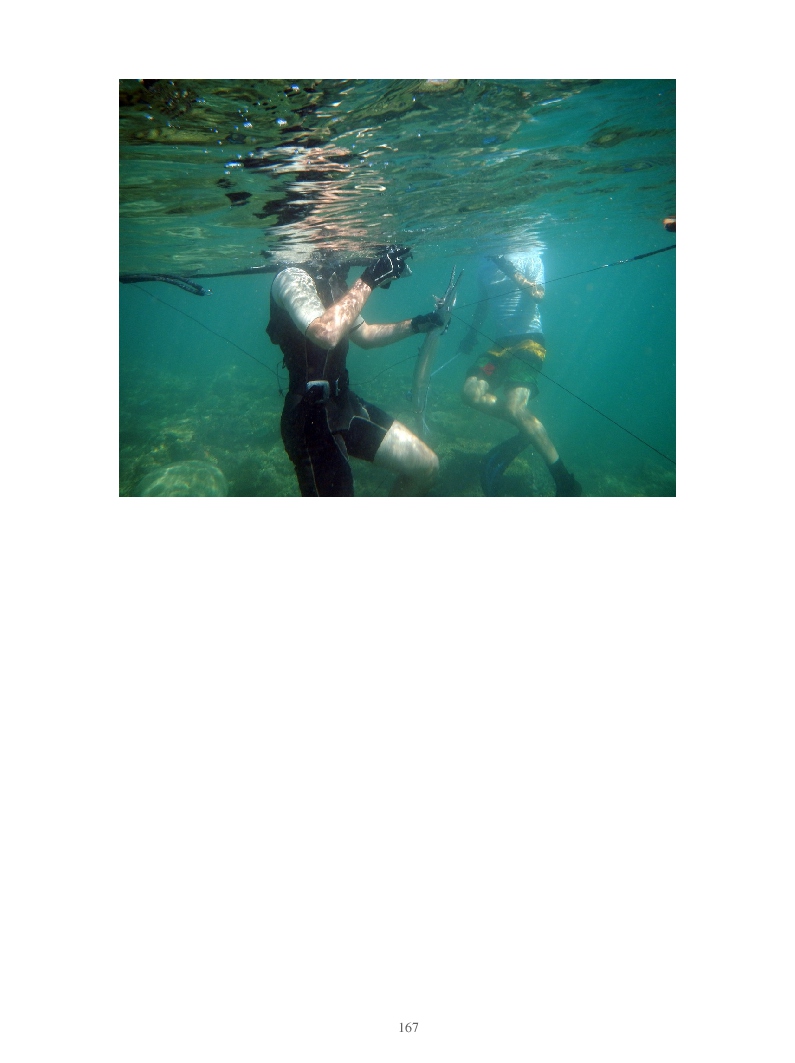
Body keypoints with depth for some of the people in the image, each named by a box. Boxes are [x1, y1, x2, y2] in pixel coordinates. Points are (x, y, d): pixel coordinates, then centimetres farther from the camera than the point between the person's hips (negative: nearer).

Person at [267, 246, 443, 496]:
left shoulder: (332, 280, 12)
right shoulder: (293, 277, -15)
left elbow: (365, 334, 26)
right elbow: (325, 333, -35)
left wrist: (415, 324, 15)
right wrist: (368, 281, -26)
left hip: (345, 403, 9)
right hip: (312, 415, -9)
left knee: (426, 466, 7)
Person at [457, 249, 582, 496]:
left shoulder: (529, 258, 2)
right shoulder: (485, 268, 15)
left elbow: (538, 295, -12)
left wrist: (512, 272, -23)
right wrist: (471, 334, 15)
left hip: (529, 340, -6)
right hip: (501, 343, 6)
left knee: (514, 407, -24)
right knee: (472, 393, -18)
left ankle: (564, 482, -17)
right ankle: (527, 431, -2)